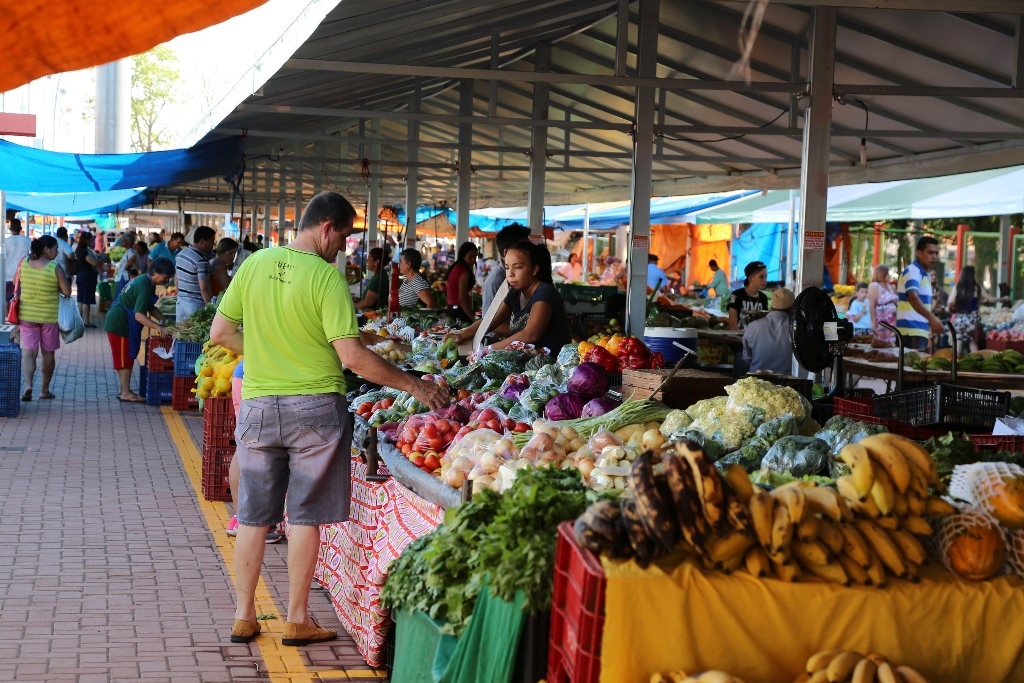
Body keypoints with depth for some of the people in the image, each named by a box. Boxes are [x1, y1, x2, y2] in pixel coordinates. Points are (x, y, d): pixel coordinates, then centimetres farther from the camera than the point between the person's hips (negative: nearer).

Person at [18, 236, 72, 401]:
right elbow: (67, 292, -12)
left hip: (27, 315, 3)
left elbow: (16, 284, 12)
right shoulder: (55, 268, -14)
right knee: (48, 353, 11)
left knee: (28, 351, 1)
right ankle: (45, 390, 18)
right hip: (49, 316, -3)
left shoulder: (24, 264, -1)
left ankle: (28, 385, -19)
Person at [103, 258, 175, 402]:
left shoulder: (145, 281, 7)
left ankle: (124, 390, 23)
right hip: (120, 323, -10)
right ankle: (126, 393, -2)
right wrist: (157, 326, -44)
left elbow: (150, 307, 16)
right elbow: (138, 315, -33)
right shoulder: (145, 286, -25)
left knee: (125, 358, 15)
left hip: (121, 321, 10)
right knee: (125, 359, -5)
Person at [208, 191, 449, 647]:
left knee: (254, 516, 12)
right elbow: (352, 357, -17)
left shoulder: (254, 264, 1)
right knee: (305, 515, 7)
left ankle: (244, 617, 20)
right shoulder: (326, 276, -13)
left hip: (258, 405, 4)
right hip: (315, 407, -4)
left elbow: (219, 333, 5)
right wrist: (415, 386, -10)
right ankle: (297, 620, 15)